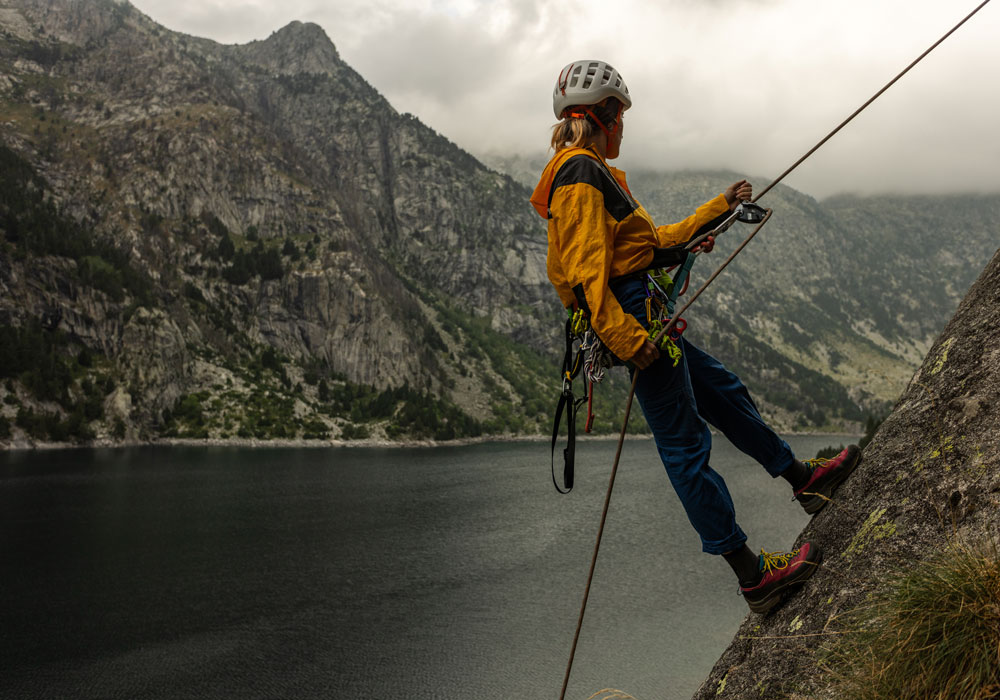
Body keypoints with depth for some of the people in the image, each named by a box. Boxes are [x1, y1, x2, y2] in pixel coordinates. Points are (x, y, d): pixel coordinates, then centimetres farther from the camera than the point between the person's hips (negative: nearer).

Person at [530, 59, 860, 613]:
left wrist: (721, 206, 30)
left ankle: (801, 477, 38)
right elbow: (586, 271, -23)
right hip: (632, 317, -11)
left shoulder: (591, 173, 22)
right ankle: (752, 575, -2)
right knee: (685, 444, -7)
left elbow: (655, 239, 27)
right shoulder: (579, 173, -12)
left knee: (724, 391, 22)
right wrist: (629, 340, -29)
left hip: (643, 323, 11)